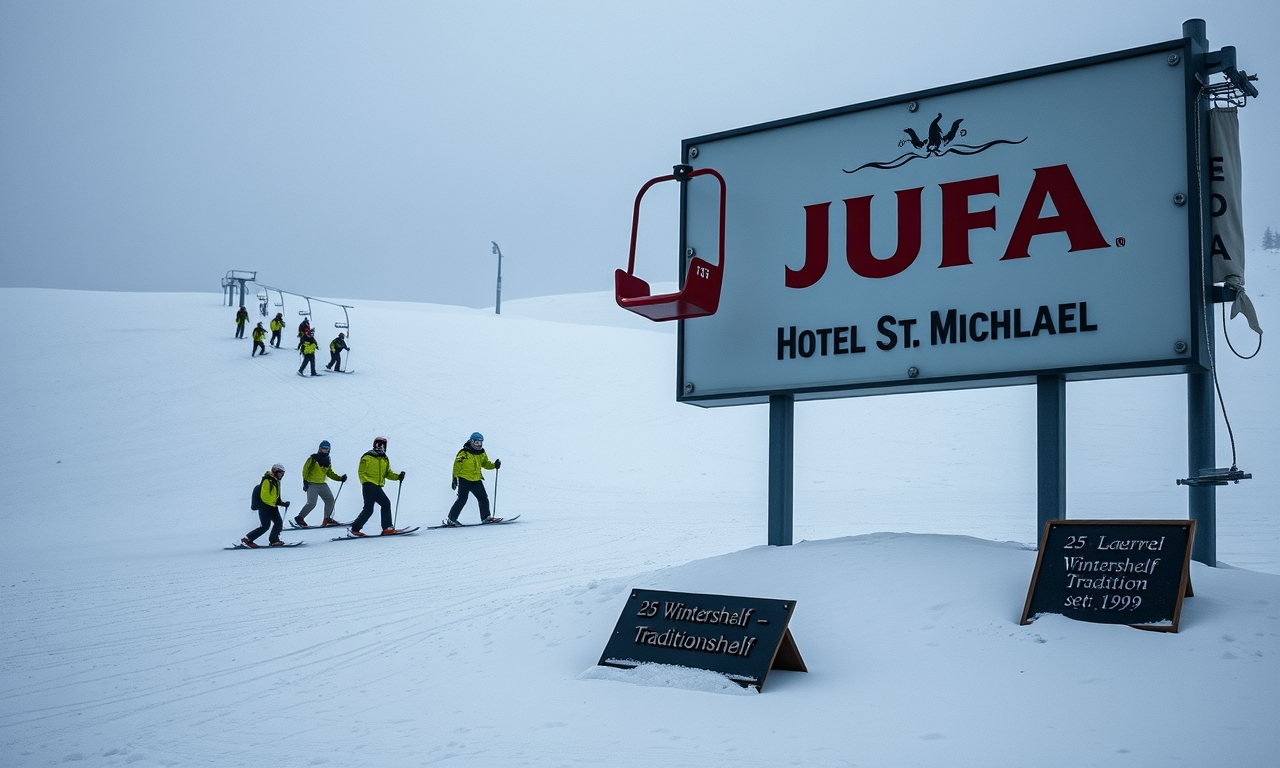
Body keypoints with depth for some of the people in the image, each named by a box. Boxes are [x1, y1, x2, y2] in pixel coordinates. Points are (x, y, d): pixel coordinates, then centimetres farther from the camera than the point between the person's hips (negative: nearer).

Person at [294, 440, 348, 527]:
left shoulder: (327, 461, 12)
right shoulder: (313, 458, -8)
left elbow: (330, 473, 18)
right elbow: (305, 469, -7)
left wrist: (340, 478, 6)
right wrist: (305, 481, -14)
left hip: (322, 484, 7)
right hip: (312, 484, -7)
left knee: (330, 500, 4)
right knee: (311, 503, -15)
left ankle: (327, 519, 17)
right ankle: (299, 518, -2)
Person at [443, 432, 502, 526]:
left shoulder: (482, 453, 9)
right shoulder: (464, 453, -11)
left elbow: (485, 463, 20)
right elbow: (457, 465, -9)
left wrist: (494, 465, 2)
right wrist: (454, 478, -12)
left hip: (476, 480, 6)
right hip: (464, 479, -6)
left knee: (483, 498, 5)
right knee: (462, 499, -12)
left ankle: (485, 517, 19)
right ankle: (450, 519, -6)